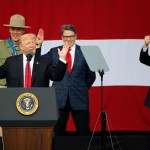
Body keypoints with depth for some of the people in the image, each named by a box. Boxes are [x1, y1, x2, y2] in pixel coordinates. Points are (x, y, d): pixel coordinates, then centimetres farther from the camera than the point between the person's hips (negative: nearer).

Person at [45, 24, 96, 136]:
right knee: (58, 132, 4)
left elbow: (91, 75, 11)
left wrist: (83, 88, 5)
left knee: (84, 132, 1)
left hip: (79, 98, -1)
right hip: (59, 98, 1)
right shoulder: (54, 52, 8)